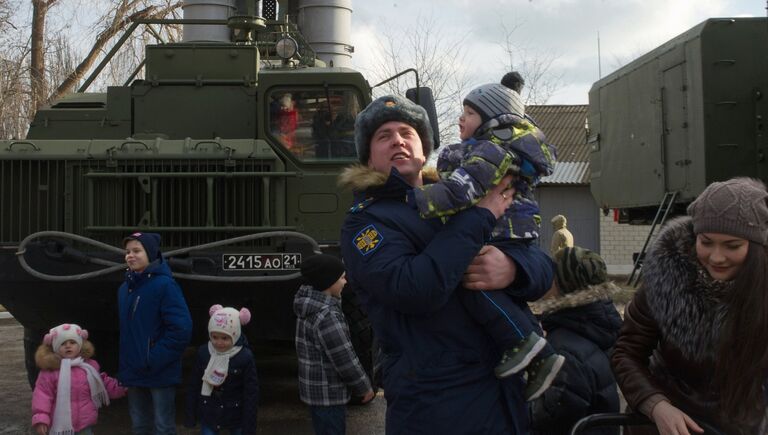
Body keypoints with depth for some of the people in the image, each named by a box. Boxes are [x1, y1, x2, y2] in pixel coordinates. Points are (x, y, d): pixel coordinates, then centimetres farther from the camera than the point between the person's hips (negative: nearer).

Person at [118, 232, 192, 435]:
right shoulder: (125, 288, 8)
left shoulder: (164, 285, -14)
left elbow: (181, 329, -21)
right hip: (133, 372, 7)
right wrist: (125, 365, 8)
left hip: (160, 372, -7)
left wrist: (153, 360, -18)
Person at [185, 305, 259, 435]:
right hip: (209, 414, 2)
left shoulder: (245, 357, -17)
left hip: (235, 414, -2)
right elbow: (194, 385, 2)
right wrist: (190, 414, 3)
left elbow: (251, 392, -13)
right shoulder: (203, 353, -7)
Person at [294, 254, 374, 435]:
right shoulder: (327, 316, -25)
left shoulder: (313, 307, 7)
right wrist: (364, 386, -10)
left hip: (316, 388, 10)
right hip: (327, 392, -10)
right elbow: (345, 359, -21)